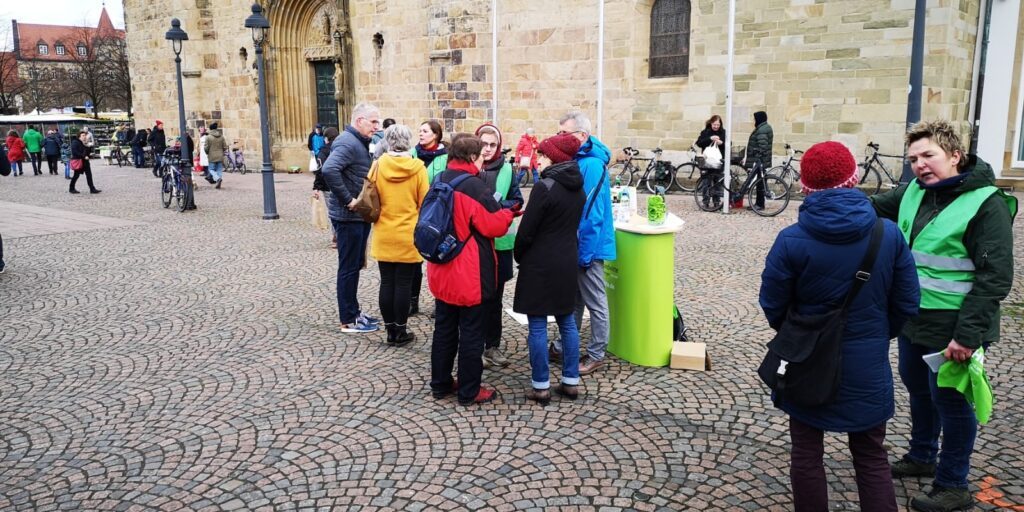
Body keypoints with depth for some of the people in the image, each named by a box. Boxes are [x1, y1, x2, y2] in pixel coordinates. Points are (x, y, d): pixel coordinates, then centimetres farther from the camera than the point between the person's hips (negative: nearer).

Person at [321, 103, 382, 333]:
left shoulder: (360, 142, 13)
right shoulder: (347, 142, -18)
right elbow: (329, 170, -33)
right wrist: (348, 200, -26)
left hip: (360, 215, 10)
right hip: (348, 217, -10)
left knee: (355, 265, 17)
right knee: (349, 267, -1)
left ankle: (353, 311, 29)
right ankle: (348, 321, 8)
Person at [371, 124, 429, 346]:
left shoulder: (378, 165, -4)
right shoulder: (417, 167, -8)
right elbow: (424, 202, -4)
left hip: (384, 235, 2)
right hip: (408, 236, -2)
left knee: (387, 282, 10)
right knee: (403, 284, 5)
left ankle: (390, 330, 18)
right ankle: (401, 332, 13)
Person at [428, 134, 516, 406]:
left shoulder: (439, 181, 6)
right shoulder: (473, 185, -18)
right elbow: (494, 225, -17)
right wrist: (507, 212, 5)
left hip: (442, 272, 8)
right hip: (469, 274, -8)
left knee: (444, 328, 17)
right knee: (471, 332, 4)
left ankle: (440, 383, 28)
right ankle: (469, 391, 14)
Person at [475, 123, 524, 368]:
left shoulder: (506, 169, 4)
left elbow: (517, 201, 5)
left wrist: (498, 206, -12)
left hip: (499, 242, 3)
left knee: (494, 297, 13)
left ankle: (492, 345, 26)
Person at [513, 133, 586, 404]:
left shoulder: (544, 187, -16)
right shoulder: (578, 188, 7)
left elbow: (527, 230, -14)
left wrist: (519, 256, 2)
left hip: (540, 264, -7)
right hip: (567, 262, 8)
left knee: (538, 326, 1)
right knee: (567, 322, 13)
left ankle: (541, 386, 8)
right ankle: (571, 382, 20)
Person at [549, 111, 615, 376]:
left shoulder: (592, 165, -20)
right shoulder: (573, 160, 6)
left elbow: (592, 214, -23)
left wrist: (584, 253, -22)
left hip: (587, 245, -9)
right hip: (571, 243, 9)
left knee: (595, 302, 5)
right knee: (573, 298, 19)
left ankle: (596, 355, 18)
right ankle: (564, 346, 32)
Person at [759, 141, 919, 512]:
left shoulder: (792, 241, -18)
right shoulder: (890, 235, -9)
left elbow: (773, 307, -7)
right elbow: (906, 305, -1)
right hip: (867, 366, 2)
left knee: (807, 455, 14)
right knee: (872, 459, 17)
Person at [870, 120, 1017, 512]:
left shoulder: (985, 204, -18)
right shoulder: (914, 192, 1)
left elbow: (995, 277, -21)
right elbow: (874, 208, 15)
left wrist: (967, 333, -24)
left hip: (952, 328, -7)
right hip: (913, 318, 7)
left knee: (950, 401, 6)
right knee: (917, 389, 22)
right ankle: (922, 457, 44)